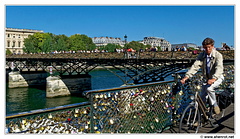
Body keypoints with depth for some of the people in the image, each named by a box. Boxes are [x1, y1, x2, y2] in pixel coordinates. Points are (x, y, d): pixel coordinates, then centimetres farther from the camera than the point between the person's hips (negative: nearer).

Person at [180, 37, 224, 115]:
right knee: (201, 97, 5)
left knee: (209, 88, -31)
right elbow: (195, 66, -22)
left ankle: (215, 105, -7)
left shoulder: (218, 55, -21)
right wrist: (186, 77, -38)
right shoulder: (201, 55, -11)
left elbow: (219, 68, -36)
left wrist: (213, 78, -55)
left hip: (217, 77, -4)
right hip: (207, 78, 4)